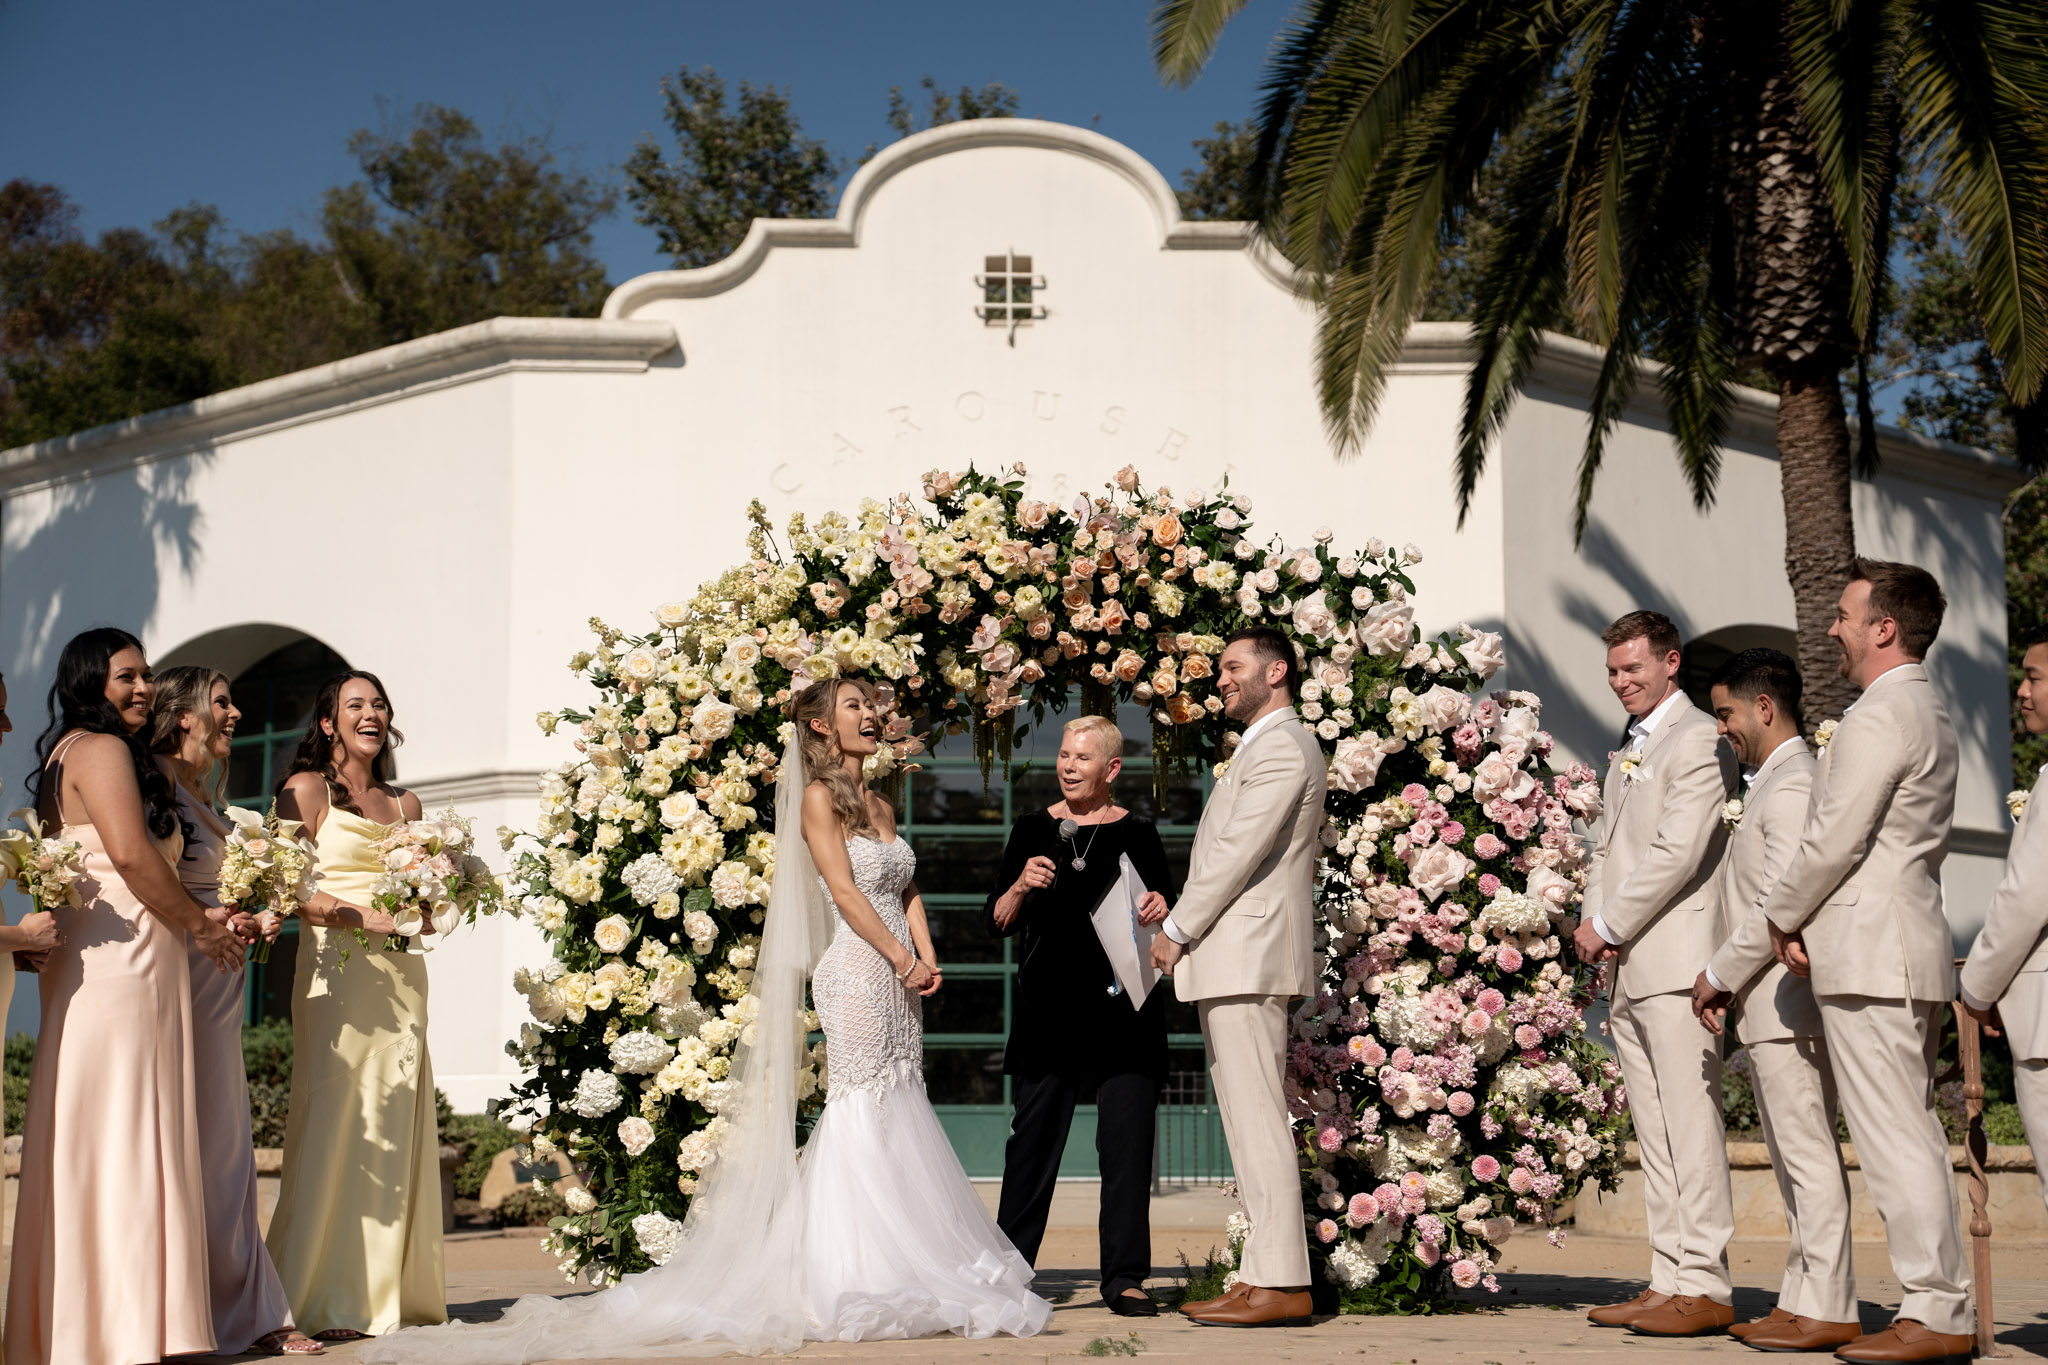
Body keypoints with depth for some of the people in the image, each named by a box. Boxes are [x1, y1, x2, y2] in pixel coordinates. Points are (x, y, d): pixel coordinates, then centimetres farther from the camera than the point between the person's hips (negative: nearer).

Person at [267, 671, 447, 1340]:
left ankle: (390, 1287, 10)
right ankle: (323, 1301, -3)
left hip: (402, 974, 5)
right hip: (335, 971, -5)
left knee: (396, 1127, 3)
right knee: (332, 1121, -8)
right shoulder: (306, 789, 3)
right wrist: (364, 916, -17)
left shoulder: (405, 803, 18)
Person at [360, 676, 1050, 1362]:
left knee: (900, 1114, 5)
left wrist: (927, 955, 2)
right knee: (865, 1112, -8)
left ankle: (911, 1275, 9)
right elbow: (845, 892, -11)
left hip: (900, 977, 7)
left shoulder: (881, 807, 20)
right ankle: (863, 1280, -4)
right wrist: (901, 958, -12)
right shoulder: (818, 796, -4)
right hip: (857, 969, -7)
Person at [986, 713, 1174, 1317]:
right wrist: (1021, 887, -11)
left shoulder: (1138, 834, 6)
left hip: (1124, 1010, -1)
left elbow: (1169, 922, 10)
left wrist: (1160, 910, -11)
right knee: (1033, 1137, 3)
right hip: (1048, 1008, 1)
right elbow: (997, 922, 8)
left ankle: (1125, 1277, 7)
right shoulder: (1033, 829, 9)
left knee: (1127, 1140, -2)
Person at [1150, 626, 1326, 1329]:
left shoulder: (1282, 746, -9)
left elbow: (1239, 851, -15)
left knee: (1257, 1117, -11)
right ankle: (1267, 1273, 11)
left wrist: (1176, 930, -9)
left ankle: (1279, 1283, -9)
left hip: (1248, 955, -11)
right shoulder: (1262, 747, 24)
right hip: (1232, 961, 11)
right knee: (1250, 1120, 9)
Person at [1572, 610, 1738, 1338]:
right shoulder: (1624, 752, 23)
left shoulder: (1699, 740, -6)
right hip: (1627, 969, 9)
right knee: (1654, 1133, 9)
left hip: (1678, 960, -9)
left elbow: (1678, 853, -15)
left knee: (1691, 1126, -8)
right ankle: (1668, 1279, 14)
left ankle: (1705, 1286, -5)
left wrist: (1608, 925, -10)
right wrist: (1592, 921, 5)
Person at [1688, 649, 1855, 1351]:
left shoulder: (1793, 785, -13)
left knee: (1809, 1154, -7)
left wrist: (1721, 972, -13)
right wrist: (1728, 982, 14)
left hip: (1788, 1000, -11)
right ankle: (1802, 1301, 18)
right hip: (1764, 1004, 11)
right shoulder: (1766, 782, 19)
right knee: (1792, 1158, 12)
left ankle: (1828, 1309, -3)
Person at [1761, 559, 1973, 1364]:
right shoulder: (1928, 713, 19)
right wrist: (1805, 919, 11)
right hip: (1912, 949, 10)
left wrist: (1782, 915, -1)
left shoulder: (1879, 717, -14)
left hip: (1869, 954, -10)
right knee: (1914, 1135, 12)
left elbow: (1836, 839, -17)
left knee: (1894, 1139, -7)